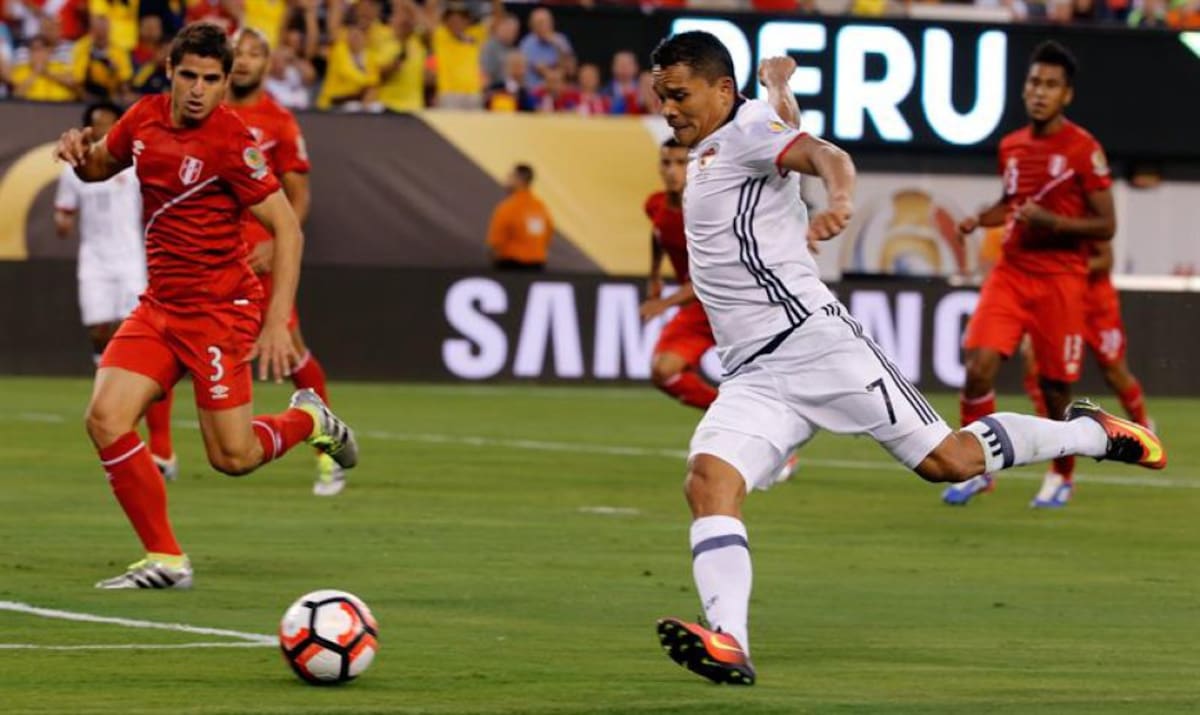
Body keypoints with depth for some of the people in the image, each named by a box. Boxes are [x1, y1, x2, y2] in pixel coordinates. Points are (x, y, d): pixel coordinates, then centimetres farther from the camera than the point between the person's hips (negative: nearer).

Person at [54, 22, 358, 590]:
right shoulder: (145, 118, 2)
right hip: (159, 305, 6)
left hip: (219, 310, -6)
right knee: (105, 420, -12)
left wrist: (276, 323, -22)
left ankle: (308, 420, 29)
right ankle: (164, 560, -2)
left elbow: (288, 229, -15)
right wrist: (80, 154, -4)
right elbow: (99, 166, 22)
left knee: (232, 457, -4)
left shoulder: (231, 141, -17)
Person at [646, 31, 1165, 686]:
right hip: (753, 379, 8)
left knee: (947, 460, -7)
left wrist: (840, 202, -47)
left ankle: (1088, 432, 18)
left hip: (812, 339, -8)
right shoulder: (705, 154, 22)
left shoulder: (746, 128, -4)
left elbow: (823, 154, -28)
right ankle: (728, 646, -34)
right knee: (708, 479, -19)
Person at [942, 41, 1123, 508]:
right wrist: (980, 220, 7)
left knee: (1055, 386, 3)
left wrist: (1053, 222, -21)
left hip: (1060, 281, -4)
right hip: (1011, 272, 4)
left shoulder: (1083, 149, -9)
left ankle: (1061, 477, 27)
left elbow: (1105, 225, -8)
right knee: (979, 367, -12)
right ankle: (977, 470, 4)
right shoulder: (1012, 146, 8)